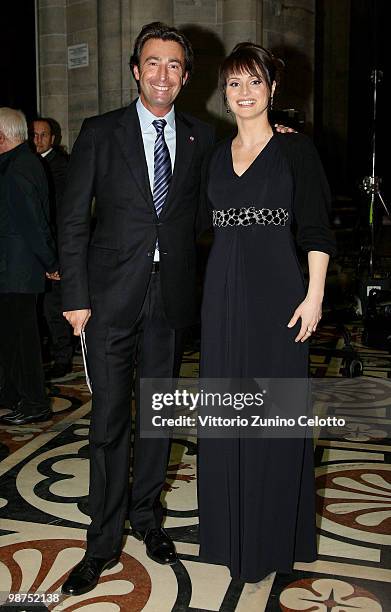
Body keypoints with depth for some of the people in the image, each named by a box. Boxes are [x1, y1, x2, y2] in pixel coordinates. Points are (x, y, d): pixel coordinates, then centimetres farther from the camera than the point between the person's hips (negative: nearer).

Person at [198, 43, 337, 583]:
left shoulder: (296, 149, -1)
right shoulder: (216, 154, 13)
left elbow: (316, 230, -4)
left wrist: (314, 295, -12)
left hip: (276, 291, -4)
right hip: (223, 293, 5)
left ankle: (272, 531, 24)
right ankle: (229, 524, 29)